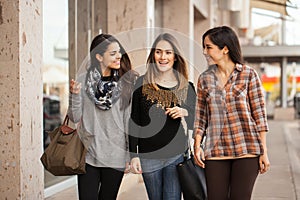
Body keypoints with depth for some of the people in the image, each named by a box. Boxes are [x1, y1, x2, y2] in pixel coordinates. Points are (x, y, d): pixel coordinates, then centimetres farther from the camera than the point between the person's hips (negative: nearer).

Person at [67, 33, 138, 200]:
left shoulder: (125, 83, 0)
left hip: (116, 156, 1)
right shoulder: (83, 80, -2)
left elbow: (130, 120, 2)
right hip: (88, 155, -1)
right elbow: (75, 118, -1)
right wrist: (74, 95, -18)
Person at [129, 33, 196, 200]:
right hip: (148, 157, 0)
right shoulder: (142, 84, 2)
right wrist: (134, 155, -2)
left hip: (177, 155, 0)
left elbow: (194, 123, 10)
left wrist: (185, 112, -12)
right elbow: (134, 121, 3)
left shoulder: (187, 87, 4)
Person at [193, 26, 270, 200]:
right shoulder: (205, 79, 10)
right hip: (215, 151, 3)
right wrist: (197, 145, 0)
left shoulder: (248, 74, 1)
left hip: (246, 149, -2)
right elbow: (201, 116, 12)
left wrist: (264, 151, -3)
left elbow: (259, 114, 0)